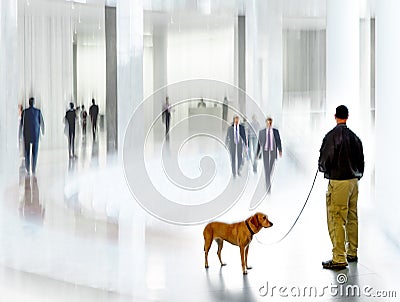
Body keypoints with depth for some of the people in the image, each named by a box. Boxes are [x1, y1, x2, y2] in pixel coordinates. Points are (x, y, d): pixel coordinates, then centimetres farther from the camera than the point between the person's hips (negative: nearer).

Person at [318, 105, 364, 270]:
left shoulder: (332, 135, -13)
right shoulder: (354, 137, 7)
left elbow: (325, 160, -16)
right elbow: (361, 160, 13)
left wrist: (322, 168, 5)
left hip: (338, 182, -7)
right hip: (354, 181, 7)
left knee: (337, 220, -5)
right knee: (352, 218, 15)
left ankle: (339, 259, -6)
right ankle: (352, 253, 25)